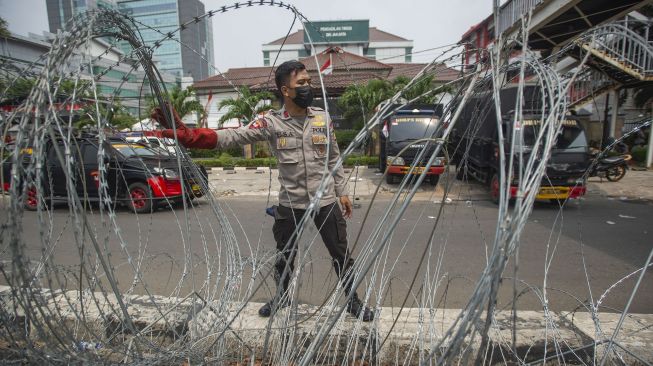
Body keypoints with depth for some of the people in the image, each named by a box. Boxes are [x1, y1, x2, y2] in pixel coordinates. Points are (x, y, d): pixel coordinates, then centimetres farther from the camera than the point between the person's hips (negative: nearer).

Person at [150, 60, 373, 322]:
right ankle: (282, 297, 47)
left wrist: (342, 192, 6)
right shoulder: (271, 122, -9)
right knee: (284, 256, 19)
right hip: (290, 204, 0)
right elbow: (231, 137, -21)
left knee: (341, 254, 11)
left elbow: (334, 159, 6)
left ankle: (353, 301, 35)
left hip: (325, 201, 1)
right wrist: (185, 133, -34)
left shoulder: (322, 118, -2)